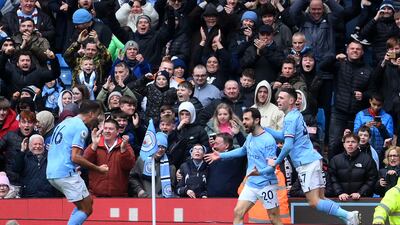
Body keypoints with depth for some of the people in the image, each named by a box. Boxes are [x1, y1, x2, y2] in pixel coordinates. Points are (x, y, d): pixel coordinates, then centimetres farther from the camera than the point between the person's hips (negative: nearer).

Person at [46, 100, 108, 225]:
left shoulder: (65, 123, 18)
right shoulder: (81, 127, -9)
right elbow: (75, 157, -17)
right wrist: (98, 169, -8)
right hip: (66, 173, -9)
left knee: (88, 202, 18)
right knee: (86, 209, -2)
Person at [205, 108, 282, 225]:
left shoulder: (268, 140, -17)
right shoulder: (250, 137, 7)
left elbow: (272, 166, -20)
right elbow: (243, 150, 30)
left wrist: (259, 172, -39)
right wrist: (221, 155, 29)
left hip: (266, 185, -7)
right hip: (250, 184, 7)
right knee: (238, 212, -3)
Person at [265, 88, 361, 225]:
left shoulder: (290, 118, -11)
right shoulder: (296, 115, 19)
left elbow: (288, 146, -17)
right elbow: (283, 136, 30)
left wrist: (276, 162, -5)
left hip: (306, 163, -10)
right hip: (313, 159, 10)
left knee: (314, 202, -12)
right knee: (321, 199, 9)